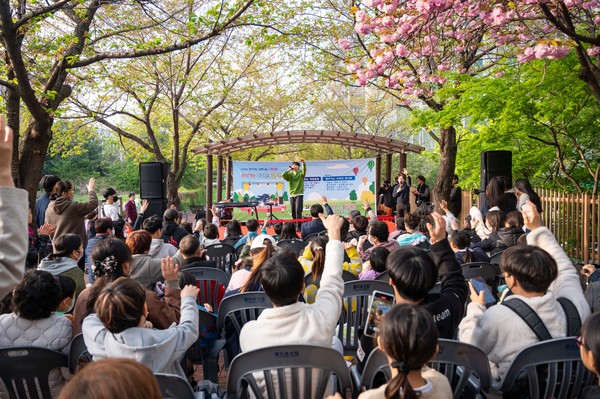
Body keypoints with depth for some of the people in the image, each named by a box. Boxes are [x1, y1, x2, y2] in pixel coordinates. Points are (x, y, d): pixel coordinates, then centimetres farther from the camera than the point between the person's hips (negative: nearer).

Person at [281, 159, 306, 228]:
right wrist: (289, 170, -5)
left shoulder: (301, 173, 4)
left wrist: (303, 163, -35)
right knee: (293, 212, 7)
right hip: (291, 195, 4)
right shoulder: (290, 174, 13)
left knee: (298, 211, -13)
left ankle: (299, 226, -13)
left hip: (299, 195, -4)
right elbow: (283, 175, -3)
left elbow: (304, 169, -18)